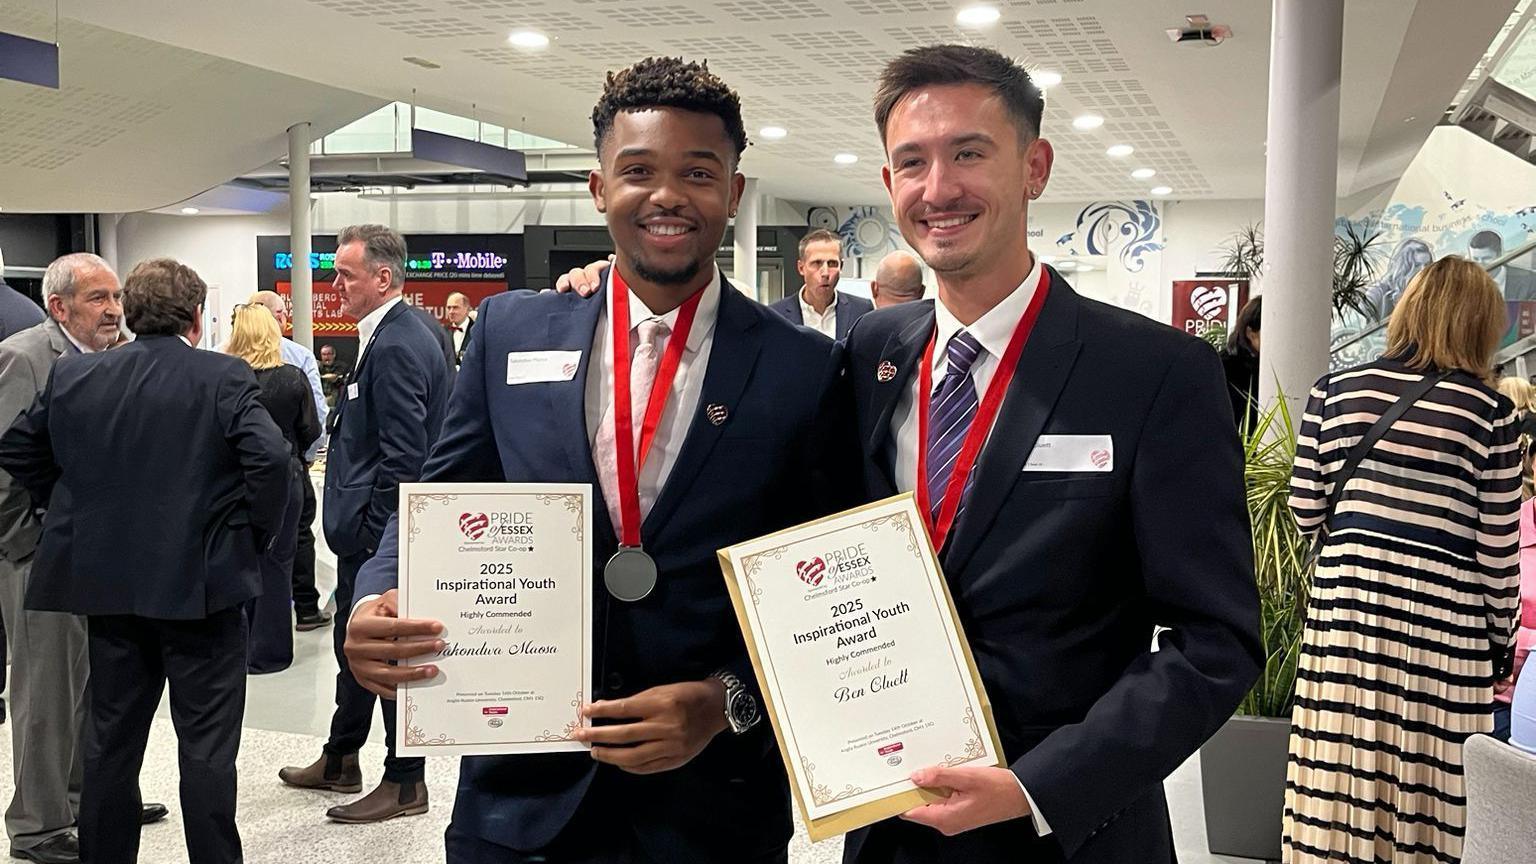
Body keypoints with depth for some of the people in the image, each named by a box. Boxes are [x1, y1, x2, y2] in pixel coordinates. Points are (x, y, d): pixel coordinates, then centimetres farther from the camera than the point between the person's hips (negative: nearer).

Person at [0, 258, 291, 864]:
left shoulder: (73, 375, 3)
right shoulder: (224, 378, -11)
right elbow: (269, 458, -22)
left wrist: (72, 508, 18)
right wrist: (256, 534, -8)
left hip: (105, 583, 5)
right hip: (201, 584, -4)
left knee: (110, 741, 17)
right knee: (206, 746, 4)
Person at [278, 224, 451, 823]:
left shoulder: (395, 346, -20)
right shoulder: (414, 329, 12)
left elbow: (402, 457, -24)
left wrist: (376, 534, -19)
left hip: (381, 529, -11)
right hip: (372, 527, 11)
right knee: (353, 645, 21)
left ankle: (405, 784, 15)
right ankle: (339, 762, 37)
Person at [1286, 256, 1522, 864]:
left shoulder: (1335, 391, 3)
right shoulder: (1489, 410, -1)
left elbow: (1306, 511, 4)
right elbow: (1497, 548, 1)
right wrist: (1498, 642, 12)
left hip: (1344, 613, 2)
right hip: (1443, 628, -2)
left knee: (1339, 801, 8)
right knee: (1430, 795, 7)